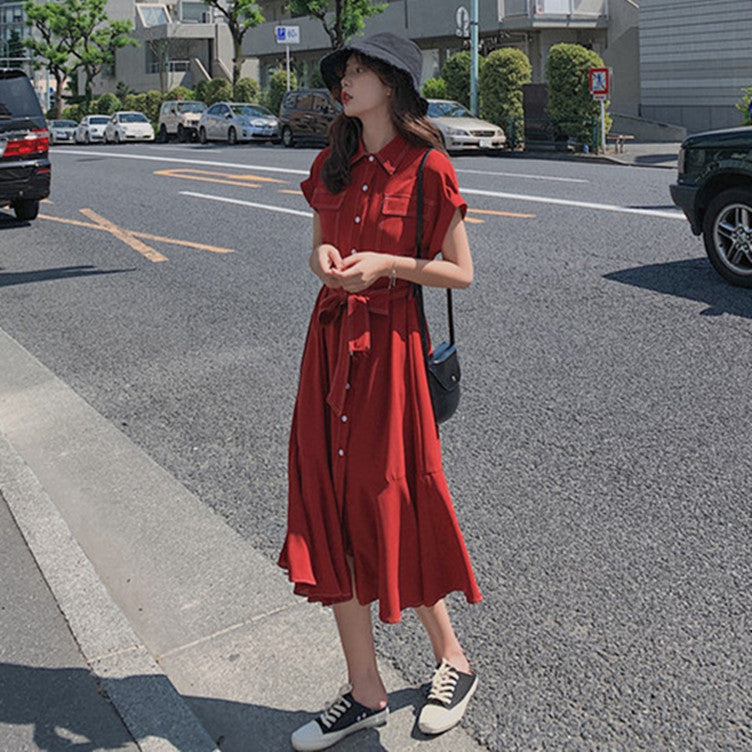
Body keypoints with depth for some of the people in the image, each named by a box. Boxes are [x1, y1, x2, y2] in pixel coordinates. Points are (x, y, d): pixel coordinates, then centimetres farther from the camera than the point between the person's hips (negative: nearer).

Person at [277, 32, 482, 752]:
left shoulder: (425, 167, -6)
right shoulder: (332, 165, 12)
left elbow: (460, 272, -4)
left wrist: (386, 265, -16)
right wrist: (324, 257, -4)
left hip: (388, 344, -6)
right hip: (329, 338, 6)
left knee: (391, 507, 0)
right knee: (329, 508, 6)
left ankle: (452, 662, 27)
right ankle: (364, 692, 21)